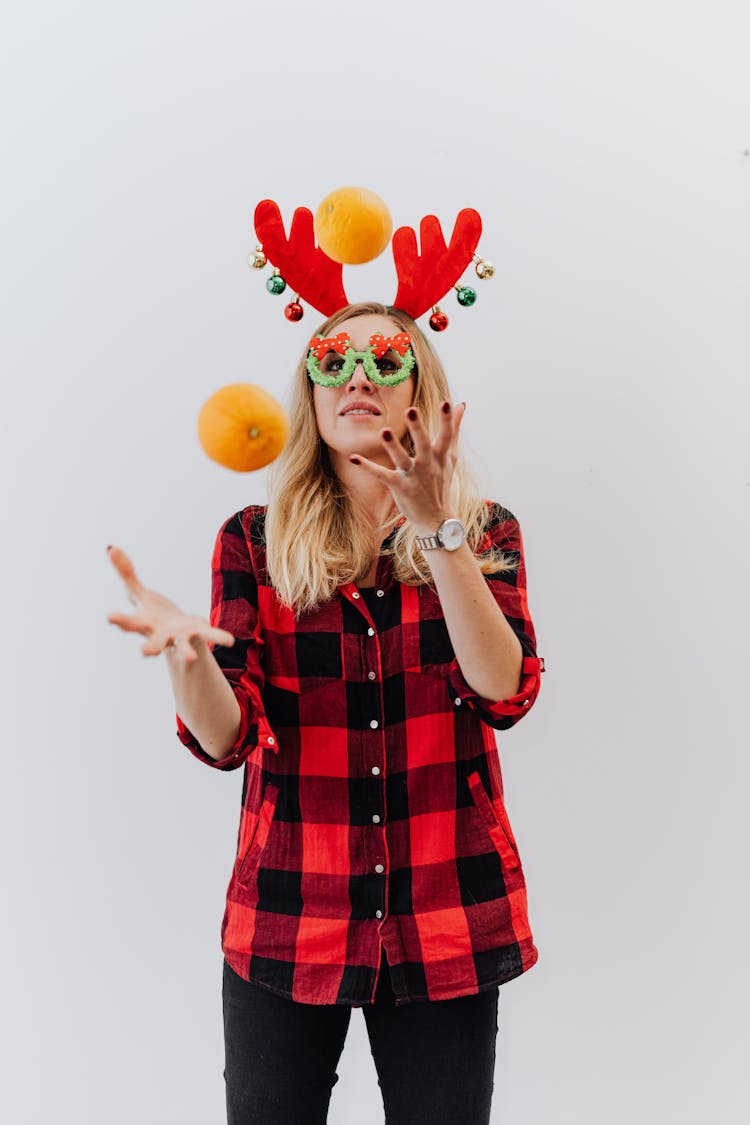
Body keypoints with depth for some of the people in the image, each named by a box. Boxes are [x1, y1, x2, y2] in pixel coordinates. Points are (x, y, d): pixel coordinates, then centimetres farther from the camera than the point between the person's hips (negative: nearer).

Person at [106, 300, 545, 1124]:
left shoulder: (483, 533, 2)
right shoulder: (254, 542, 1)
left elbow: (506, 693, -15)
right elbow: (227, 739, -9)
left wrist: (437, 531, -23)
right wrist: (184, 652, -29)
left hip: (445, 924, 0)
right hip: (289, 922, 0)